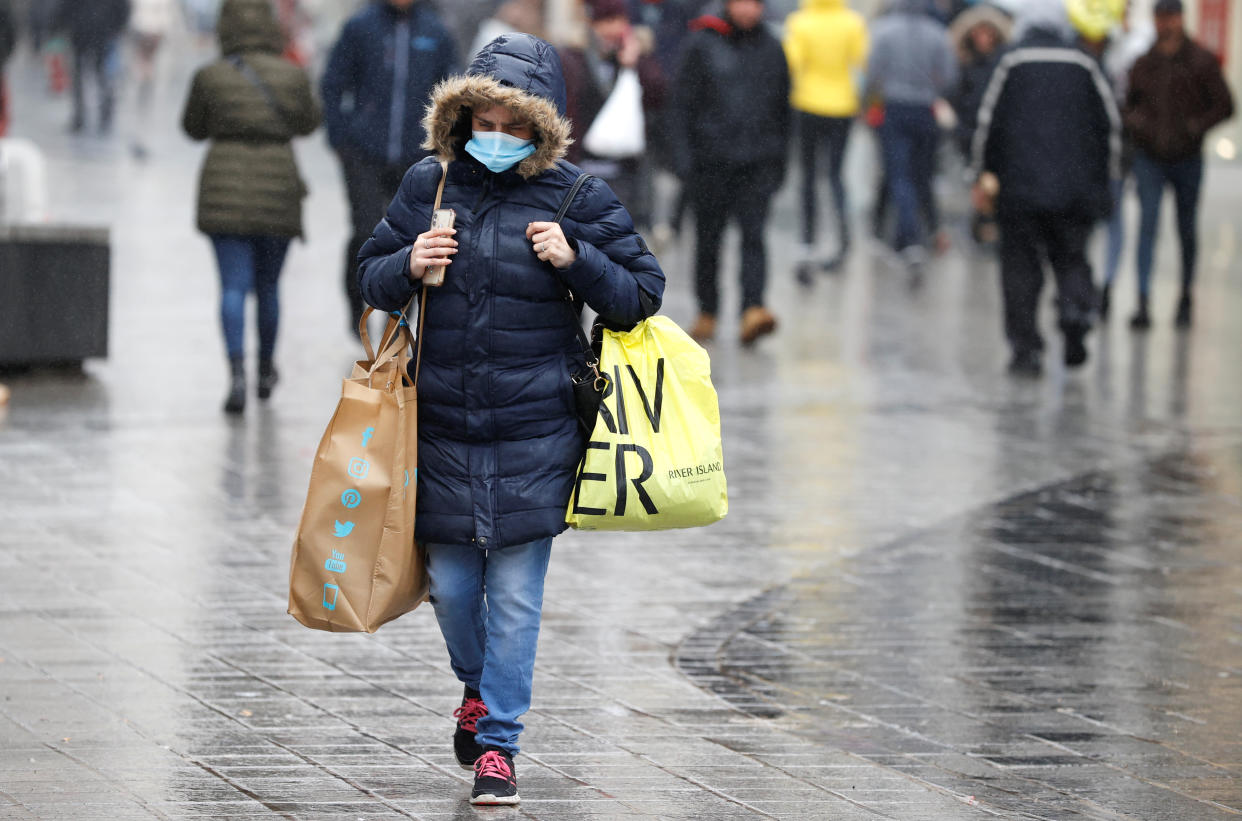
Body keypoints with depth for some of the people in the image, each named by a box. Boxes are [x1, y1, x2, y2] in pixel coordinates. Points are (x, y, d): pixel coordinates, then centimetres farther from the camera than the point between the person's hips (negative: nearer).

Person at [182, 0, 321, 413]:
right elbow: (308, 123, 15)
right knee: (268, 286, 18)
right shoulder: (292, 76, -2)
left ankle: (237, 373, -23)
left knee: (234, 286, -4)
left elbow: (194, 128, 10)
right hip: (277, 190, 1)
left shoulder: (210, 77, -4)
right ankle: (266, 371, 33)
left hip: (225, 190, -1)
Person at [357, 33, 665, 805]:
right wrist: (407, 267, -9)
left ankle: (498, 743, 8)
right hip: (443, 428, 3)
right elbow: (372, 274, 13)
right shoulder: (429, 186, 3)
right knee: (451, 583, 10)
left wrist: (577, 262, -16)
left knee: (516, 592, -2)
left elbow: (643, 293, 1)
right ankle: (478, 685, 41)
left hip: (536, 432, -2)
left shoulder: (578, 197, -3)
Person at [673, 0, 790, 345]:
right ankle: (707, 313, 22)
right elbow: (682, 104, 1)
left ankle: (753, 310, -25)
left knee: (753, 235, -13)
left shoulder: (772, 49, 9)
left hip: (758, 161, 1)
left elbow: (782, 108, 17)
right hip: (711, 160, -1)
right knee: (708, 239, 8)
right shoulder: (701, 45, 0)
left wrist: (779, 159, 15)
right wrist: (685, 158, -7)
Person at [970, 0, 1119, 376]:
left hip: (1020, 186, -1)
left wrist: (980, 175, 8)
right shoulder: (1084, 65, 6)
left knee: (1021, 266, 4)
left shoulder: (1011, 61, 1)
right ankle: (1077, 311, -15)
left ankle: (1026, 349, -2)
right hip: (1076, 187, 1)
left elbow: (988, 121, 0)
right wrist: (1103, 178, 16)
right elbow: (1110, 123, 7)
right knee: (1071, 259, 13)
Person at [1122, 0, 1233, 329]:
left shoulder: (1201, 61, -3)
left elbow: (1224, 106, -2)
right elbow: (1128, 101, 16)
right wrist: (1133, 121, -6)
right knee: (1147, 223, -12)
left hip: (1186, 158, 0)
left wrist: (1196, 127, -17)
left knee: (1186, 229, 10)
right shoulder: (1143, 61, 3)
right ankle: (1143, 304, -17)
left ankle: (1185, 300, 27)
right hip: (1149, 157, 0)